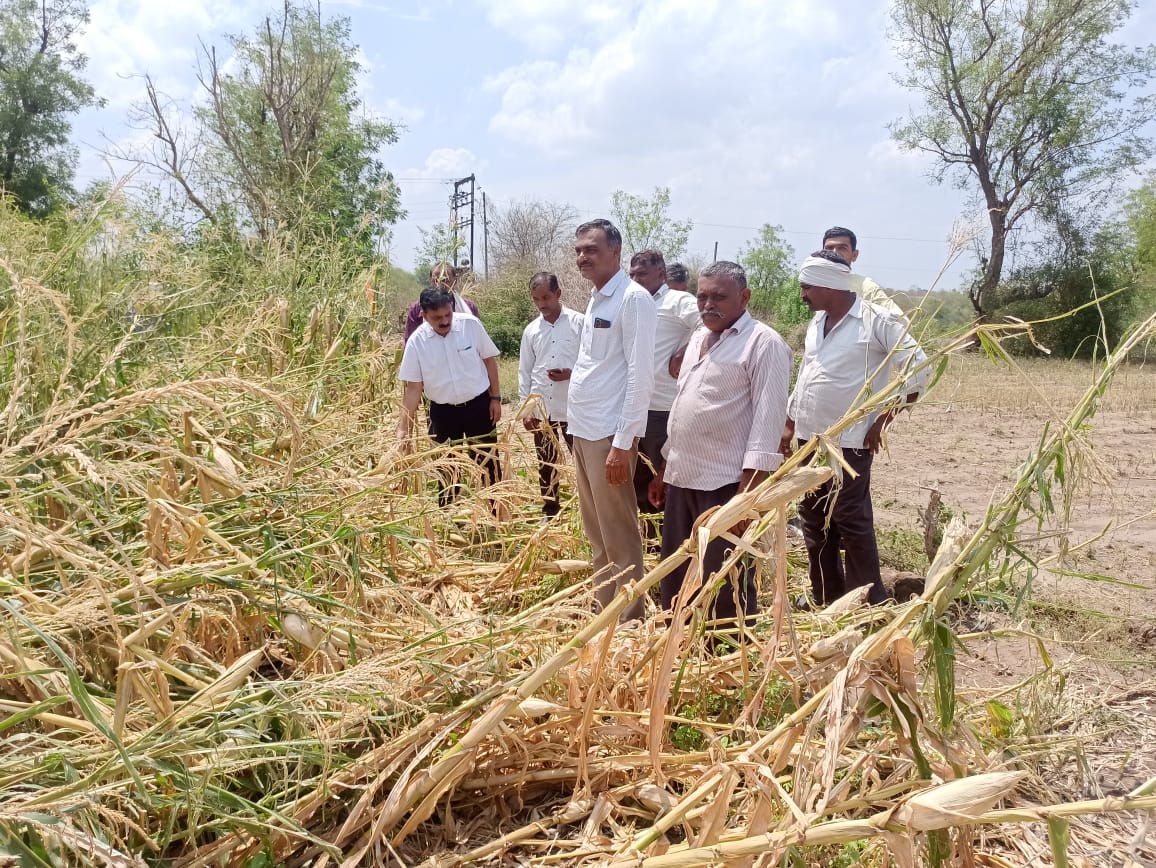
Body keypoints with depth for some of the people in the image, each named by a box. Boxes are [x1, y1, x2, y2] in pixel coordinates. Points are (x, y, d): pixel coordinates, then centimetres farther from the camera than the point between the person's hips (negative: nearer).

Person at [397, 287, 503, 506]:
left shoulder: (471, 324, -12)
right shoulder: (416, 342, -11)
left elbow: (489, 360, 0)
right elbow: (413, 387, -7)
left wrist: (495, 398, -1)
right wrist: (405, 428, -9)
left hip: (479, 405, 0)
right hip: (443, 412, 0)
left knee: (489, 464, 7)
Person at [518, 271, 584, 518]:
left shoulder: (579, 322, -4)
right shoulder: (531, 330, 7)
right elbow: (525, 371, 10)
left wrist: (571, 374, -18)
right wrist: (525, 408, 4)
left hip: (572, 406, -4)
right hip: (541, 408, 4)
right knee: (546, 464, 13)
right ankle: (550, 512, 26)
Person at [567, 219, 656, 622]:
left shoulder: (633, 298, -11)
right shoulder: (596, 299, 15)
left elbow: (640, 375, -17)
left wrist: (623, 443, -19)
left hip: (609, 435, -9)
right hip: (584, 431, 9)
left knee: (619, 537, -1)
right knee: (596, 534, 16)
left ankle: (628, 623, 9)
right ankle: (604, 611, 27)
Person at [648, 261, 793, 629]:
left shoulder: (763, 343, -10)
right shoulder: (699, 337, 16)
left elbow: (768, 420, -17)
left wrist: (750, 490, -22)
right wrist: (665, 470, 21)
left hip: (726, 484, -8)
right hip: (682, 479, 9)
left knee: (726, 588, -1)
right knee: (675, 581, 17)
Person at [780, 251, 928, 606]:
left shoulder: (877, 320, -12)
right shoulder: (816, 321, 11)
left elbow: (917, 369, -12)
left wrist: (882, 420, -11)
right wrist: (789, 424, 19)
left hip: (848, 443, -8)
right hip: (810, 440, 8)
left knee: (853, 524, -2)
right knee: (815, 524, 13)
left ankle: (868, 607, 12)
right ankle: (827, 603, 27)